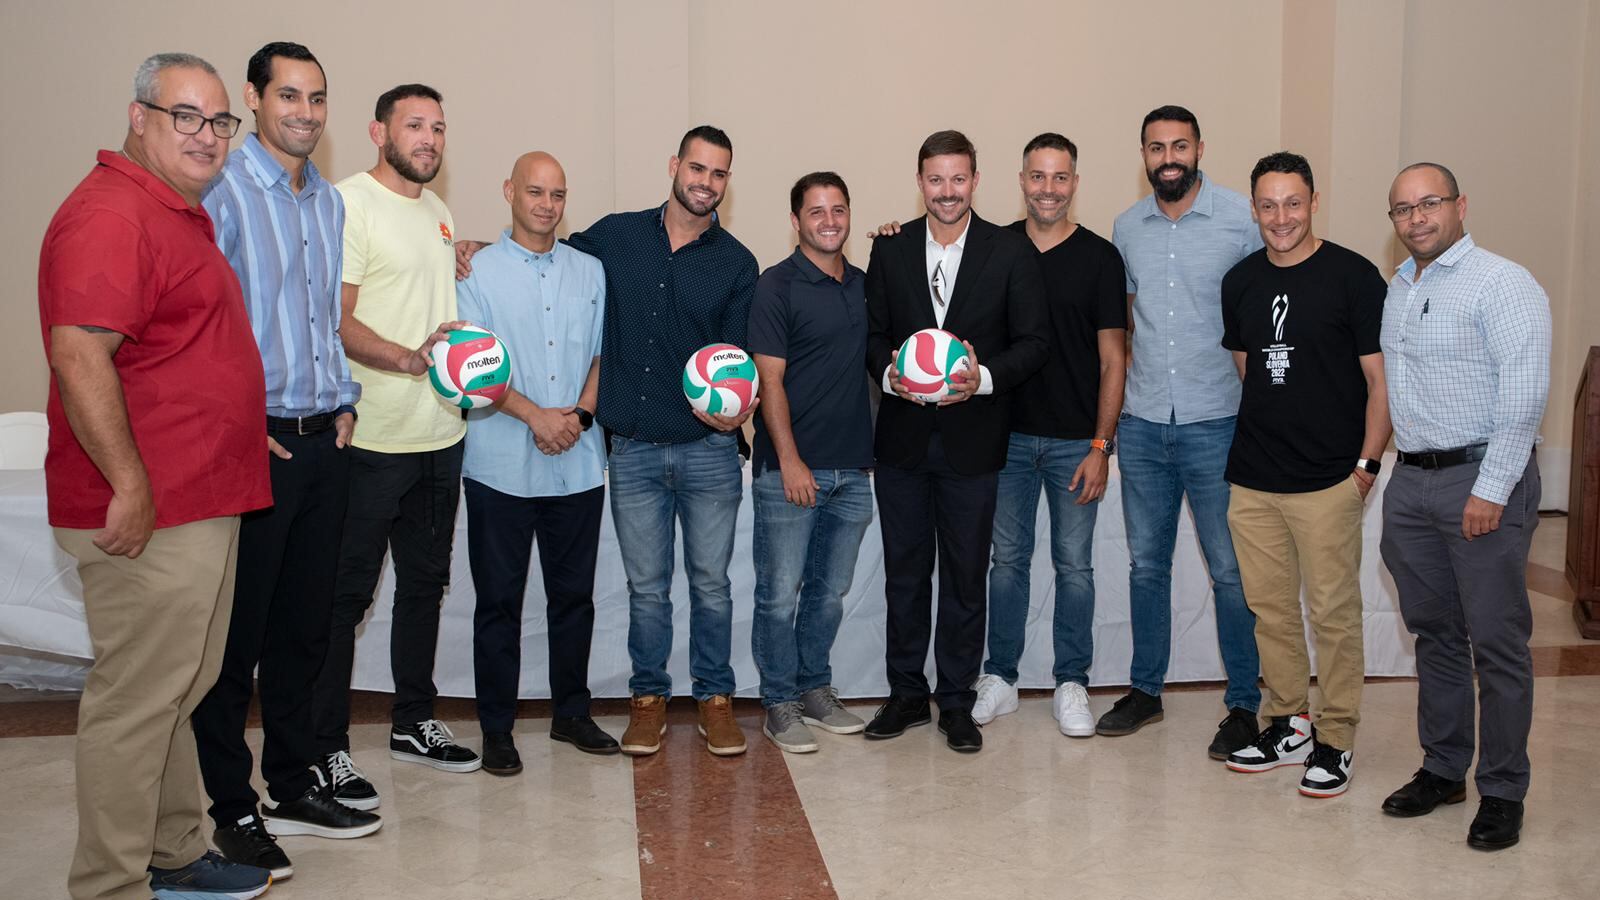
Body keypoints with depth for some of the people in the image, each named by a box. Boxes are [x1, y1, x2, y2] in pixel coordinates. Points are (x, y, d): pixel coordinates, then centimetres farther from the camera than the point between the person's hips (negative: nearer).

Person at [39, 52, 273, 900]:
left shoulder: (180, 215, 18)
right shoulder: (110, 215, -16)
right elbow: (77, 356, -26)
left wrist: (240, 437, 26)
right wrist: (131, 487, -25)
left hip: (201, 506, 11)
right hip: (149, 515, -10)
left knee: (178, 691, 19)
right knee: (136, 700, -1)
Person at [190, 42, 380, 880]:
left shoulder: (329, 200, 15)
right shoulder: (221, 190, -8)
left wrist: (344, 401, 13)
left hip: (322, 440, 7)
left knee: (305, 623, 14)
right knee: (238, 631, 2)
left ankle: (294, 785, 27)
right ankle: (234, 810, 14)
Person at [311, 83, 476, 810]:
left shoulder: (438, 212, 17)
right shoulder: (349, 204, -9)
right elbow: (337, 318, -17)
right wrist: (408, 359, -30)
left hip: (441, 435, 8)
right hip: (371, 439, -8)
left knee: (425, 583, 16)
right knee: (346, 594, 0)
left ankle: (415, 722, 30)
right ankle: (327, 748, 11)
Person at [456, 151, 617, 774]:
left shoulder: (589, 272, 12)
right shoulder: (479, 271, 1)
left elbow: (602, 353, 12)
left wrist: (580, 414, -6)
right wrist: (536, 415, -15)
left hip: (578, 464, 3)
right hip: (501, 465, -3)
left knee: (574, 594, 11)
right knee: (499, 599, 4)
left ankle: (571, 712, 25)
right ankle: (496, 728, 14)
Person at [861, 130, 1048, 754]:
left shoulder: (1011, 252, -2)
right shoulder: (890, 250, 5)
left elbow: (1033, 341, -2)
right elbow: (873, 333, 8)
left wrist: (984, 378, -19)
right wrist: (888, 373, -13)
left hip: (972, 439, -2)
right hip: (903, 438, 2)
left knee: (966, 577, 7)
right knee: (904, 573, 11)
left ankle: (957, 702, 20)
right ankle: (906, 694, 25)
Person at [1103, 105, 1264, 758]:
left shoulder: (1242, 220, -5)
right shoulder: (1127, 228, 8)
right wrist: (1121, 392, 11)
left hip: (1216, 423, -4)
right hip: (1142, 424, 4)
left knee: (1231, 571, 2)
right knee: (1146, 563, 13)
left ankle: (1244, 705, 15)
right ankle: (1145, 690, 27)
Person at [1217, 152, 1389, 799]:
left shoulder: (1352, 276, -6)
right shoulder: (1241, 281, 9)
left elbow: (1381, 379, -4)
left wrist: (1367, 462, -9)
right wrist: (1257, 441, 14)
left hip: (1328, 480, -5)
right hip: (1252, 479, 5)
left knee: (1333, 612, 2)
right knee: (1269, 607, 12)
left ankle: (1335, 741, 15)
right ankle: (1287, 726, 26)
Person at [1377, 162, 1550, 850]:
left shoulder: (1503, 284, -9)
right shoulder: (1397, 289, 15)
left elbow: (1524, 394, -16)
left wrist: (1491, 489, -19)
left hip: (1483, 481, -7)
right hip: (1411, 482, 7)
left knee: (1497, 643, 0)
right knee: (1433, 633, 14)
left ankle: (1502, 793, 11)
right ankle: (1442, 769, 27)